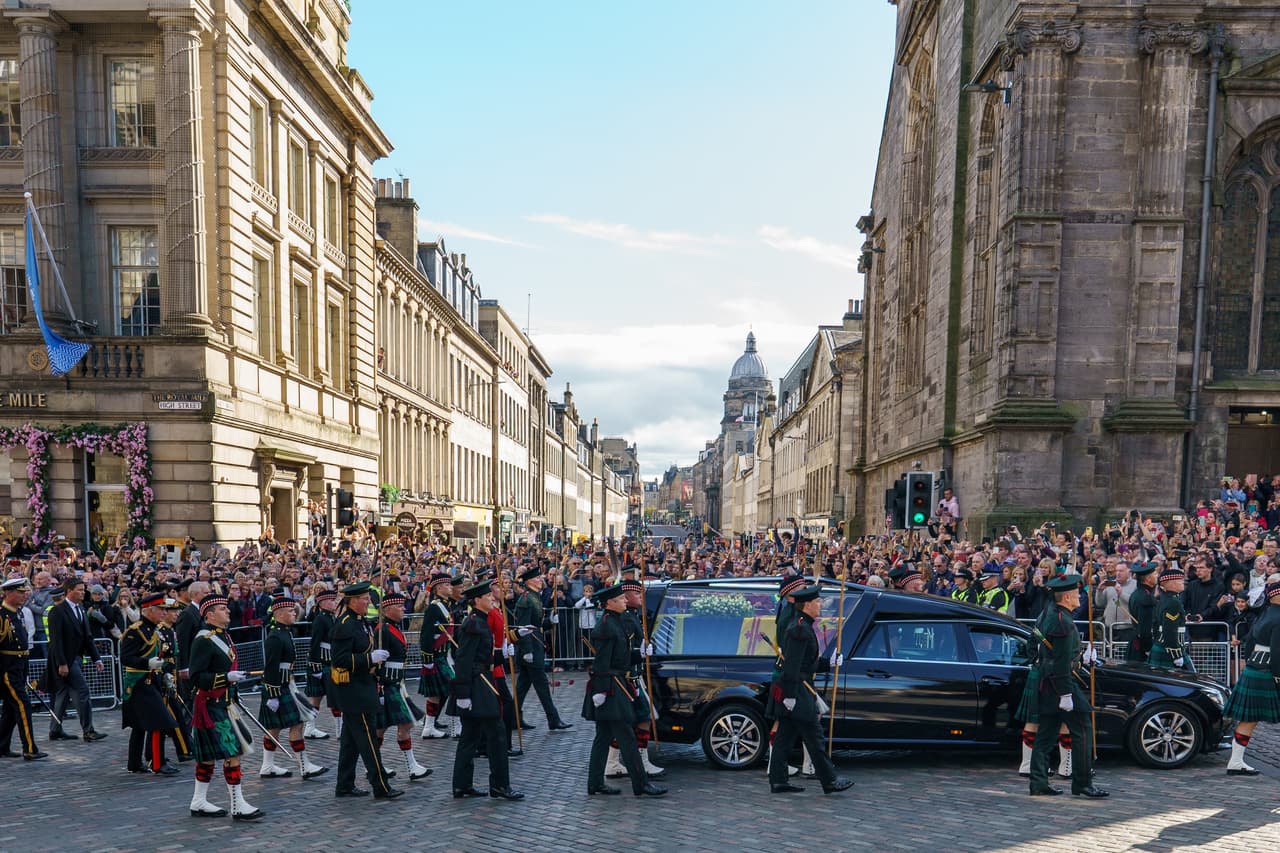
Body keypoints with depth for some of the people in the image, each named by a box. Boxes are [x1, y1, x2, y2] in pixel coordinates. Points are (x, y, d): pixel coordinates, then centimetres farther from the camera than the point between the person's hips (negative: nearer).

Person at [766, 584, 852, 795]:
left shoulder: (803, 627, 16)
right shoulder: (800, 629, -16)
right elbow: (792, 664, -22)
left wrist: (829, 662, 12)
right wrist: (791, 694, -24)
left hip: (795, 691, 10)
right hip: (798, 691, -10)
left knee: (785, 736, 10)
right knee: (813, 736, -2)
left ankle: (778, 781, 13)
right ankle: (830, 780, 5)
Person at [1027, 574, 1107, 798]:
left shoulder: (1048, 614, 12)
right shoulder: (1063, 623, -18)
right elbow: (1062, 661, -20)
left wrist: (1082, 657, 21)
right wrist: (1066, 694, -19)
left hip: (1046, 682, 10)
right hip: (1062, 682, -10)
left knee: (1046, 735, 10)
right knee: (1081, 732, 1)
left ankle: (1039, 783, 12)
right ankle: (1082, 784, 6)